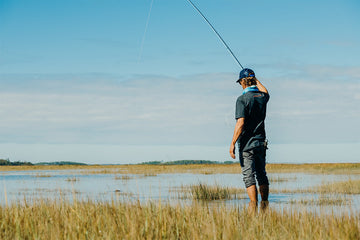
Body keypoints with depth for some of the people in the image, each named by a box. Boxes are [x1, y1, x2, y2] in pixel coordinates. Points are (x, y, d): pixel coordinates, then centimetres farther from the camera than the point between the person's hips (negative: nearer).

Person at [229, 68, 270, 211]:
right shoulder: (262, 97, 5)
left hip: (246, 144, -6)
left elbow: (240, 123, -21)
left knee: (249, 176, -5)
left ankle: (254, 207, -11)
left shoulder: (242, 99, -13)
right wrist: (256, 80, 43)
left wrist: (232, 143, -19)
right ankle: (265, 205, 18)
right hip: (261, 143, 6)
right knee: (261, 174, 14)